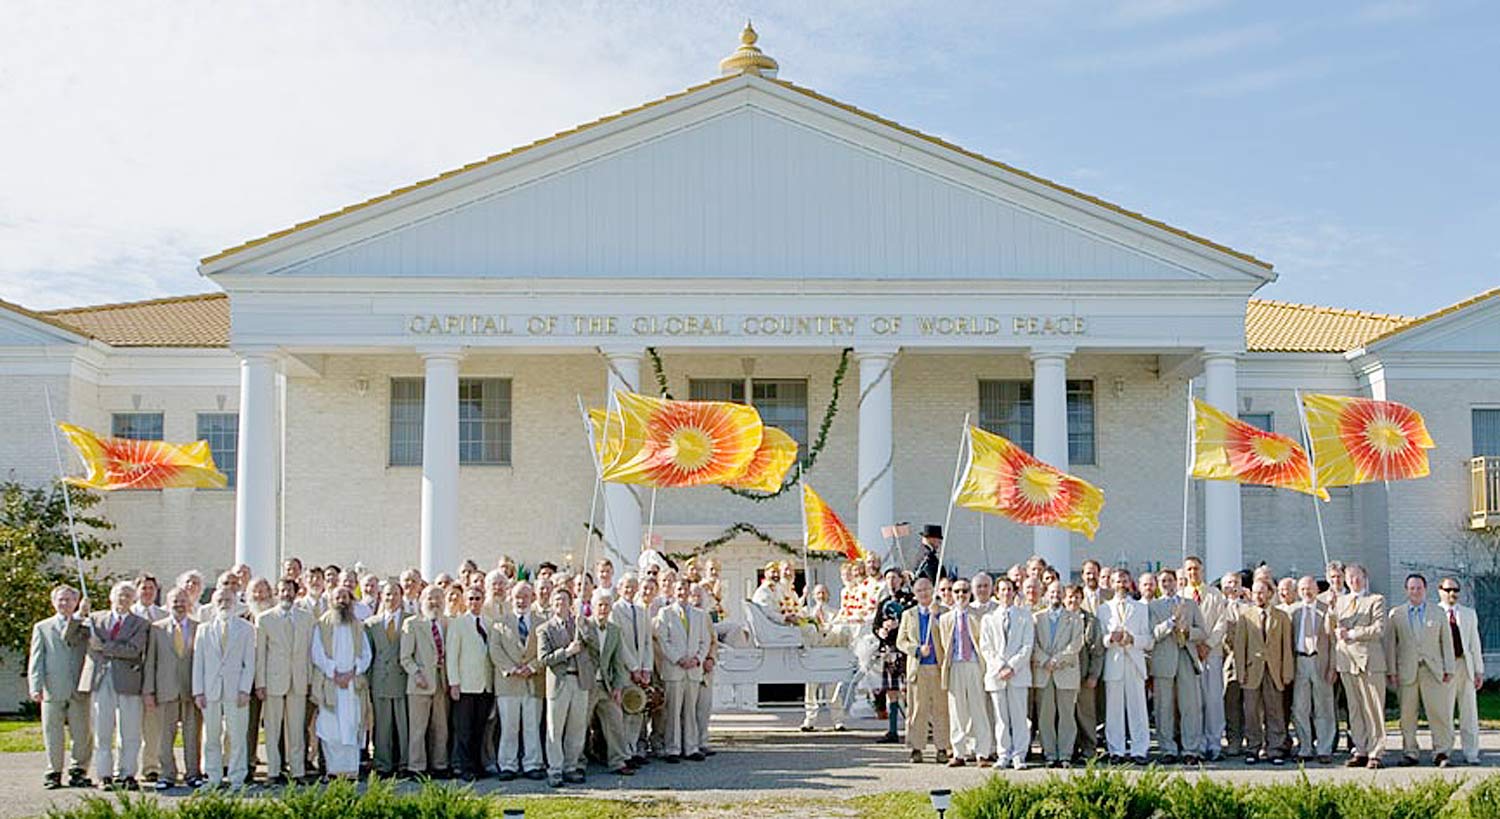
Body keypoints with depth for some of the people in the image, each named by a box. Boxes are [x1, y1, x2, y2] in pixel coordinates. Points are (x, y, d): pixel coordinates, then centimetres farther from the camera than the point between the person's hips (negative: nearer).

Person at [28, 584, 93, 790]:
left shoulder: (85, 626, 15)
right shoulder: (42, 628, 13)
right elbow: (35, 660, 6)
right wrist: (36, 687, -5)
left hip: (79, 691, 1)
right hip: (52, 690, 0)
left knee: (81, 734, 0)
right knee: (52, 734, 1)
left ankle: (78, 771, 10)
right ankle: (53, 773, 10)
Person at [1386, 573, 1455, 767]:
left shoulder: (1438, 613, 12)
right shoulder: (1396, 614, 10)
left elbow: (1447, 642, 11)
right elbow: (1390, 644, 7)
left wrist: (1449, 669, 4)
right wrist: (1391, 671, 0)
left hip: (1432, 669, 0)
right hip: (1406, 670, 0)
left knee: (1439, 711, -6)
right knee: (1407, 714, 1)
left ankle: (1441, 752, 0)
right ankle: (1409, 753, 9)